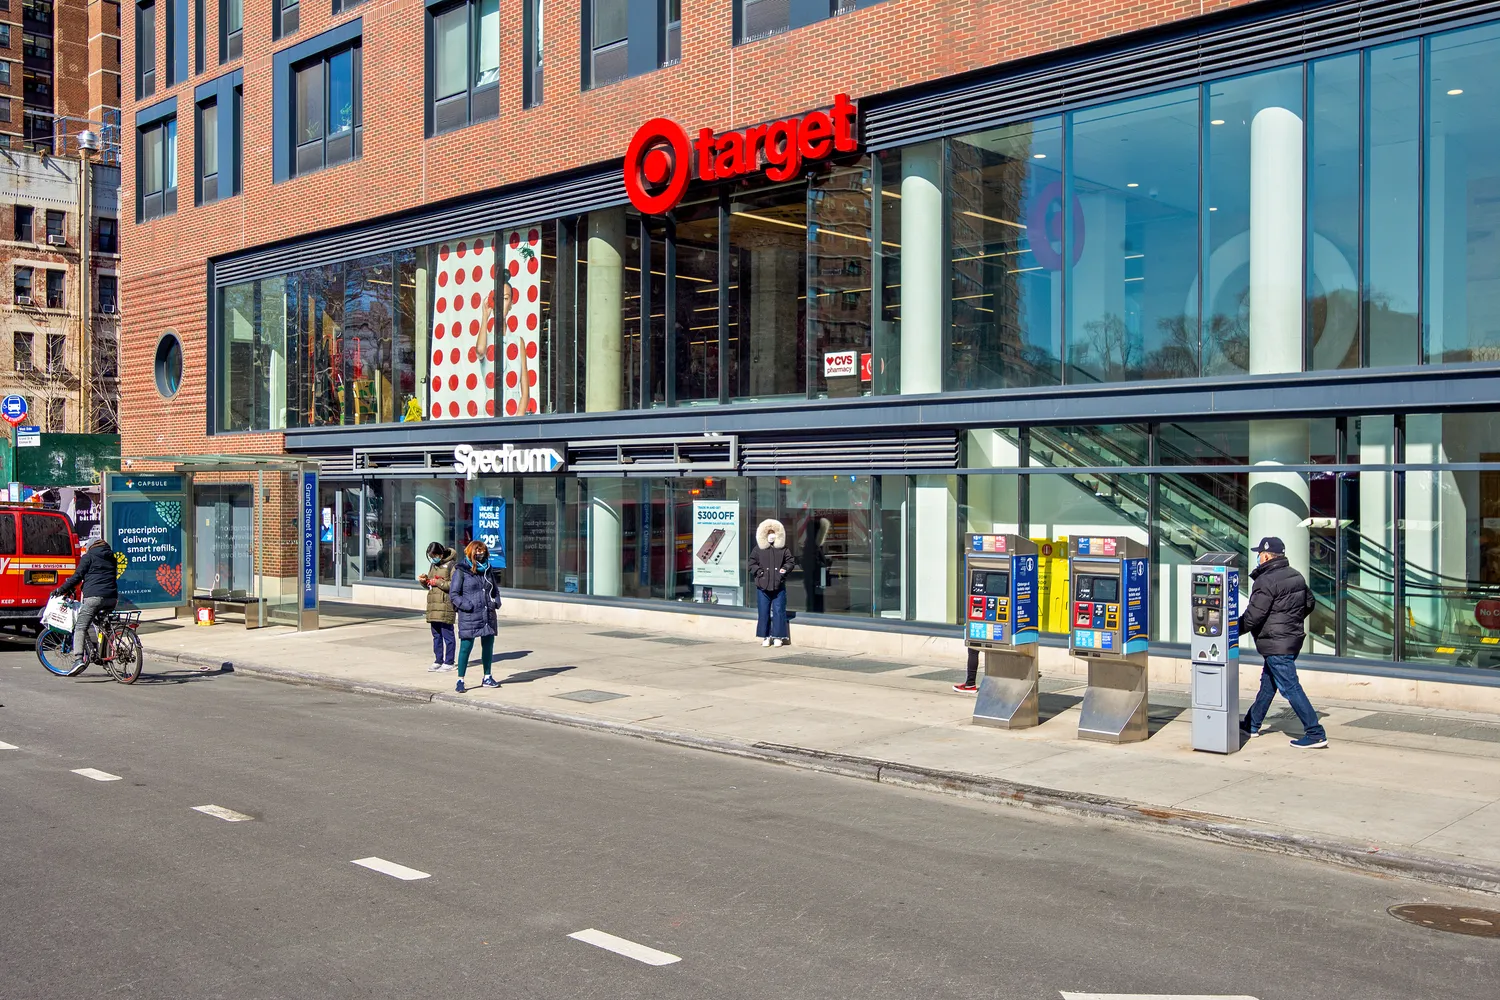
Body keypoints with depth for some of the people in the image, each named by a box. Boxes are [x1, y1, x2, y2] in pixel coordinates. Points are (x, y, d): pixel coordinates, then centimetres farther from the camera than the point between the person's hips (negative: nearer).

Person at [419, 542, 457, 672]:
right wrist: (424, 581, 5)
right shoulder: (433, 565, 18)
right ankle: (438, 661, 17)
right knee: (436, 635, 11)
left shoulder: (451, 565, -7)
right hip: (433, 605, 8)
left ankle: (448, 662, 2)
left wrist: (438, 583, -16)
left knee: (447, 635, -3)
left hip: (445, 605, -8)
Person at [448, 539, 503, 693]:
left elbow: (495, 589, 23)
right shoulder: (461, 571, -6)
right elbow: (453, 594, -7)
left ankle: (487, 678, 26)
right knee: (466, 647, -5)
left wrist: (496, 602, 4)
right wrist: (468, 606, -17)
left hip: (488, 615, 6)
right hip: (469, 616, -6)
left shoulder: (488, 569, 11)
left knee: (488, 646, 12)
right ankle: (460, 681, 3)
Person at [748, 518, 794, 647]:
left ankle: (778, 637, 9)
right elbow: (752, 563, 6)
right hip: (763, 585, 0)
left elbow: (790, 562, 10)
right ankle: (766, 637, 13)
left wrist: (785, 569, -8)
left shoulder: (783, 549, 6)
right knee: (763, 612, 4)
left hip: (778, 586, 0)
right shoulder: (758, 549, 5)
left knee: (778, 611, 1)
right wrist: (759, 571, -9)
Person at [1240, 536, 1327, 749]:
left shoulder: (1266, 581, -19)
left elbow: (1253, 616, -20)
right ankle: (1252, 725, 32)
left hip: (1276, 644, -10)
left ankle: (1315, 734, -8)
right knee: (1268, 683, 20)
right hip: (1293, 638, 10)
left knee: (1290, 688, -7)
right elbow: (1309, 603, 21)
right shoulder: (1296, 576, 10)